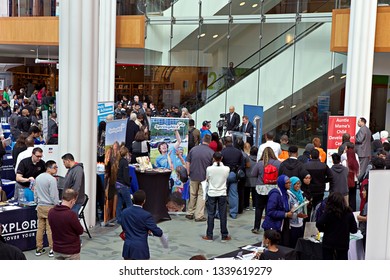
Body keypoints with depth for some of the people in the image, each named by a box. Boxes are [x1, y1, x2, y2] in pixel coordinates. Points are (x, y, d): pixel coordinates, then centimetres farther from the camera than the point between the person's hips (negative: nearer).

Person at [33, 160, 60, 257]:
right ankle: (52, 250, 3)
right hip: (50, 206, -7)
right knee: (50, 229, -2)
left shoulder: (38, 178, 10)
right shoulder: (52, 179, -15)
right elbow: (54, 195, -15)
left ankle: (39, 249, 17)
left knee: (40, 228, 11)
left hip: (40, 206, 7)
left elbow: (35, 192, 18)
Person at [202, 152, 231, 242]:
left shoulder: (209, 169, -11)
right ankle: (224, 236, 11)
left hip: (211, 193, 0)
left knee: (211, 215, 7)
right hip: (222, 193, 1)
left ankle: (209, 235, 11)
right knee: (223, 215, 6)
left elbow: (207, 179, 4)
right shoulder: (226, 169, -9)